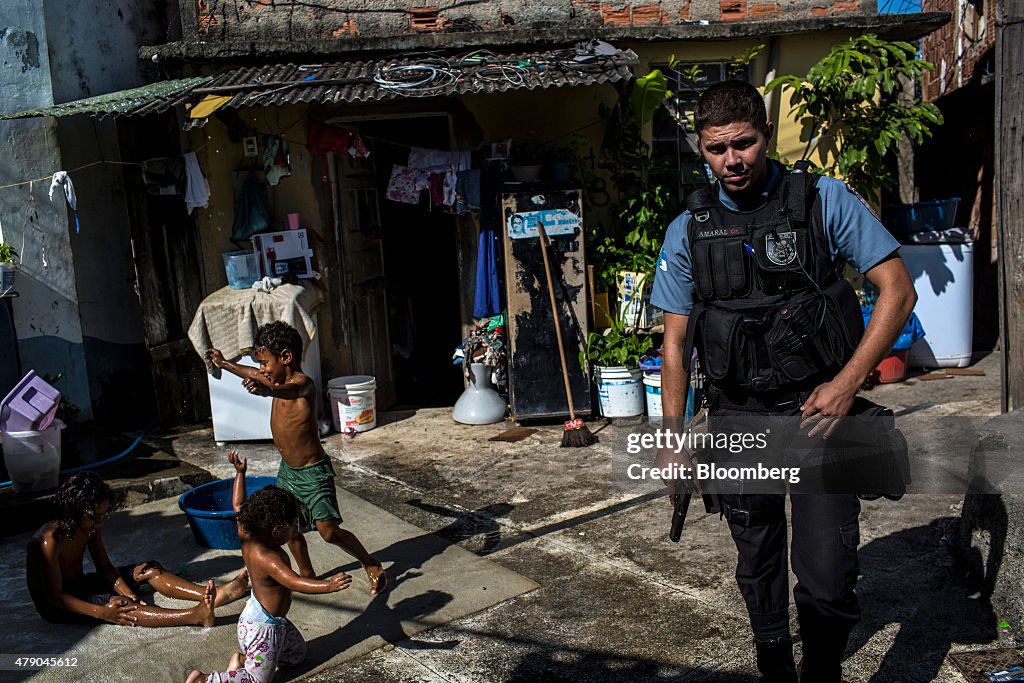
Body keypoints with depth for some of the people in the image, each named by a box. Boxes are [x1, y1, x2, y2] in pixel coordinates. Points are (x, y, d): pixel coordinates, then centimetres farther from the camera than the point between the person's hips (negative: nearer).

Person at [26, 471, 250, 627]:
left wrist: (128, 592, -18)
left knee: (149, 570, -9)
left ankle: (213, 596, -25)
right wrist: (101, 612, -34)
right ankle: (195, 616, -47)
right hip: (55, 606, -8)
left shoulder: (91, 526, -6)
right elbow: (55, 596, -27)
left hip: (79, 584, 8)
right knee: (117, 603, -32)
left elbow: (105, 566, -1)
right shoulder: (50, 540, -29)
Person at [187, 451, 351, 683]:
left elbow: (238, 505, 7)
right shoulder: (268, 558, -32)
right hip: (262, 628, -10)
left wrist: (240, 472, 14)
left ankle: (243, 658, 19)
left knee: (297, 654, 24)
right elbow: (295, 583, -43)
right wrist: (328, 585, -54)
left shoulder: (248, 538, -6)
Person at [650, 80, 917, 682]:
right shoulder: (688, 230, 5)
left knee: (827, 581, -8)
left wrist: (846, 384, -13)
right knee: (758, 570, 16)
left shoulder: (824, 199, -2)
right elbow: (676, 343, 9)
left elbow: (899, 289, -3)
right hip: (738, 420, 3)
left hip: (817, 410, -2)